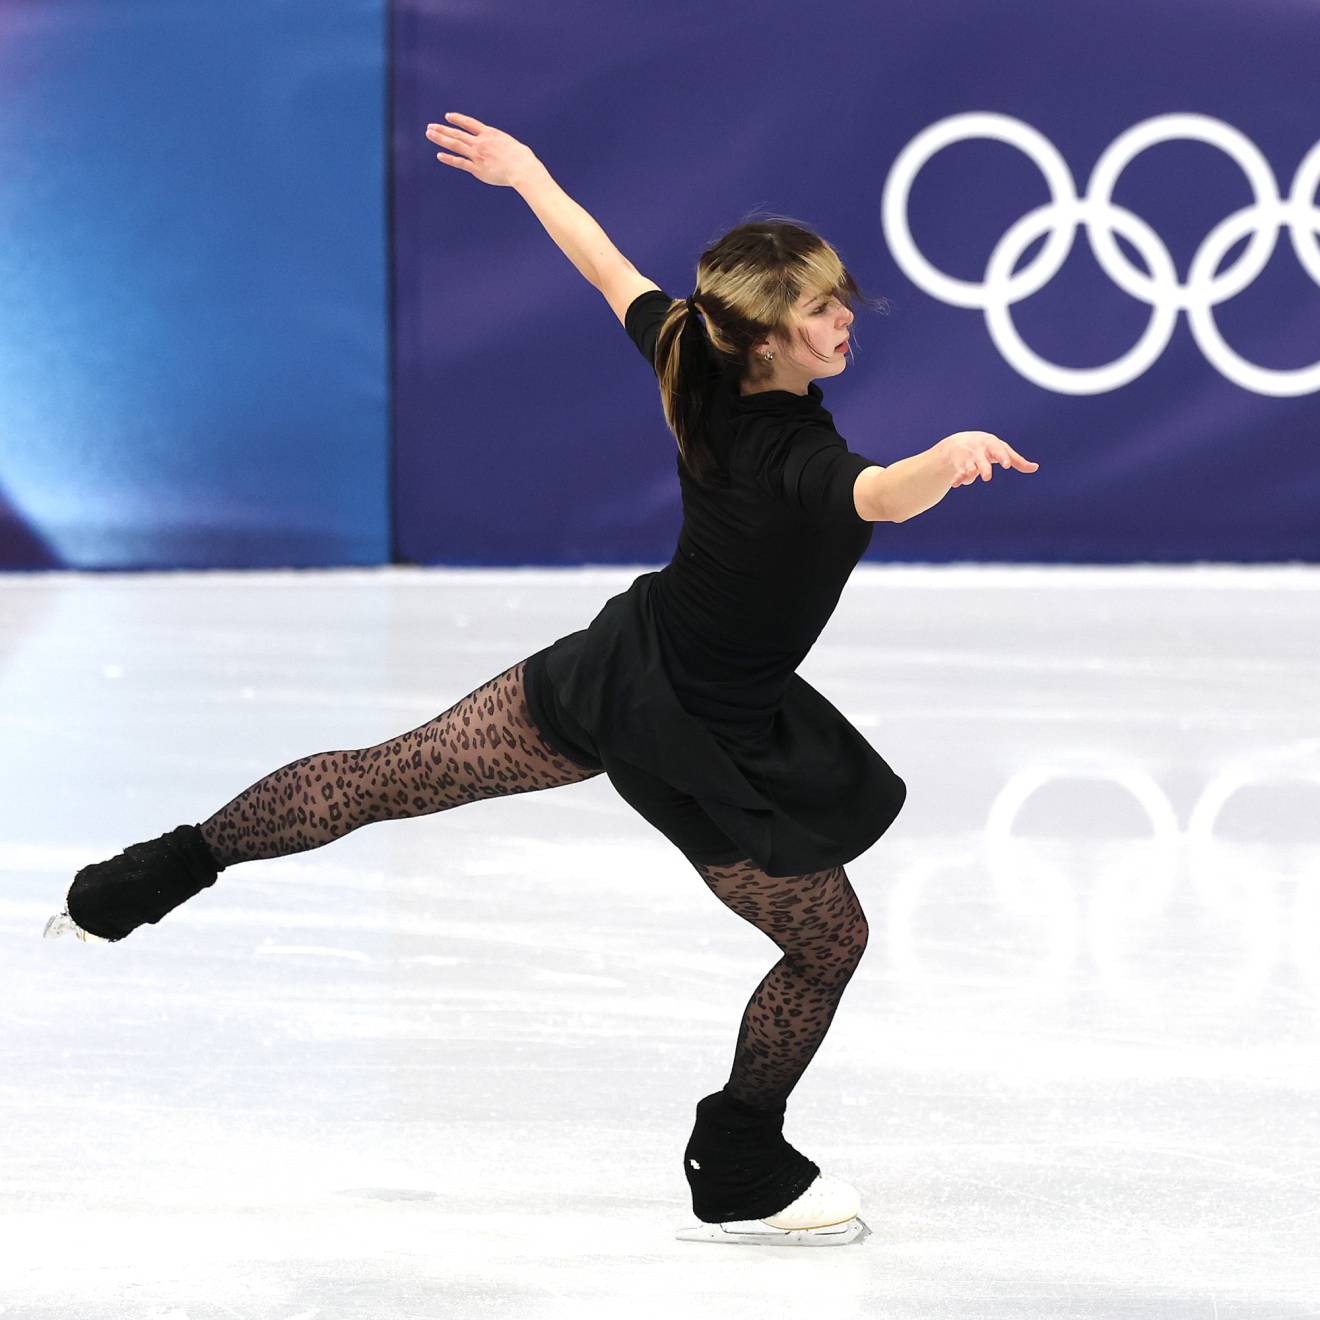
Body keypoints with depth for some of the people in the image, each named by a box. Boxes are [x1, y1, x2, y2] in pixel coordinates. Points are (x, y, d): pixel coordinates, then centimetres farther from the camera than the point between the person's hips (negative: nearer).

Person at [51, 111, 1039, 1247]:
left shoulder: (696, 369, -12)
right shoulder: (803, 462, -33)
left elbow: (610, 270, 5)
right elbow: (883, 498, -56)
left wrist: (526, 174, 22)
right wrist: (948, 456, -78)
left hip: (612, 674, 7)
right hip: (712, 756, -7)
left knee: (381, 778, 21)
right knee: (829, 943, 13)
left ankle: (175, 866, 28)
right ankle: (742, 1179, 26)